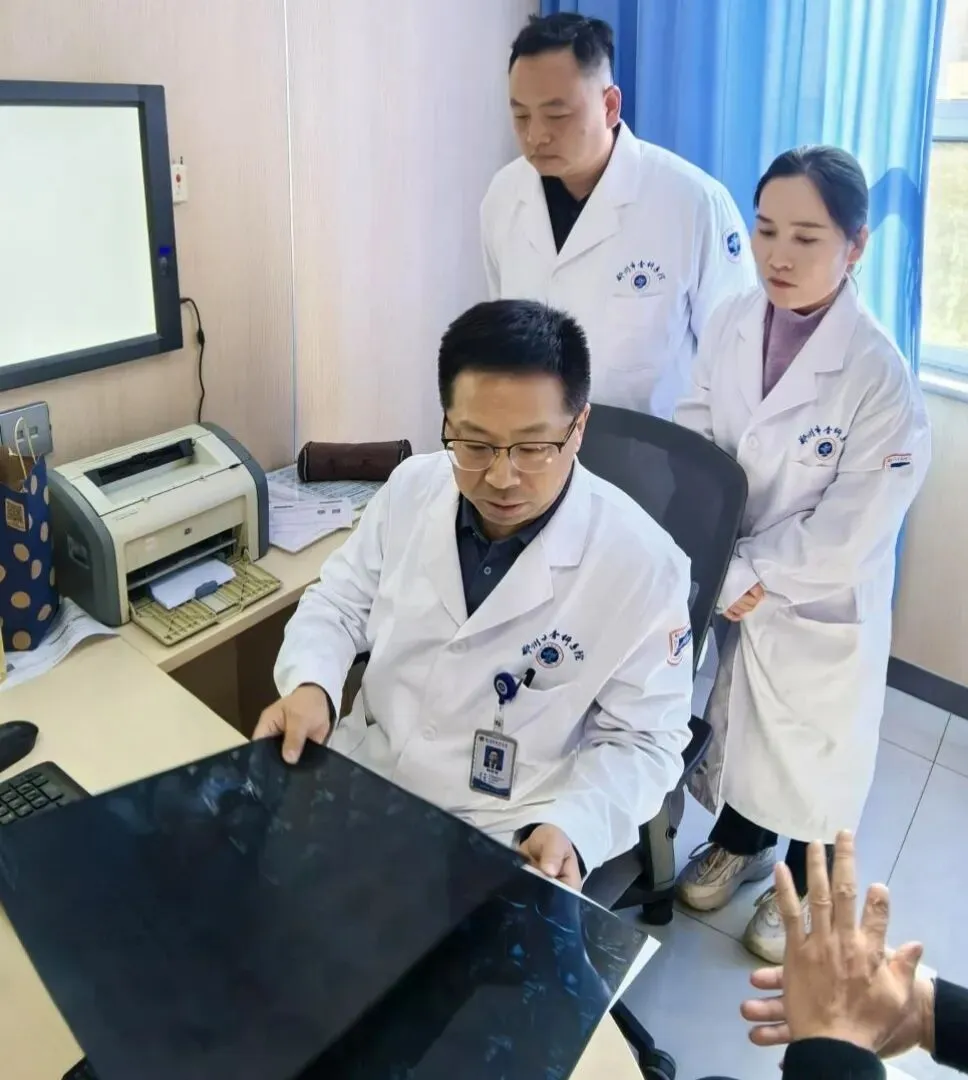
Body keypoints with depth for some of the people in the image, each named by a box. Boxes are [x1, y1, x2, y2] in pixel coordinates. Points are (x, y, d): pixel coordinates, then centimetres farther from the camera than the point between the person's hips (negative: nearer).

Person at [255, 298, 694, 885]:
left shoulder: (642, 563, -18)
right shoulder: (413, 487, -5)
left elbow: (640, 740, -9)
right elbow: (339, 602, 7)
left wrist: (570, 829, -27)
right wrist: (310, 686, -14)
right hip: (358, 776, 4)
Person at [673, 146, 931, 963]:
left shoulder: (880, 376, -26)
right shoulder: (730, 324, -10)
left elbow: (844, 538, -23)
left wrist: (742, 576, -19)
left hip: (822, 607, -4)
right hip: (734, 587, 5)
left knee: (814, 749, 18)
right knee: (736, 721, 24)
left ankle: (804, 887, 47)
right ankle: (740, 844, 53)